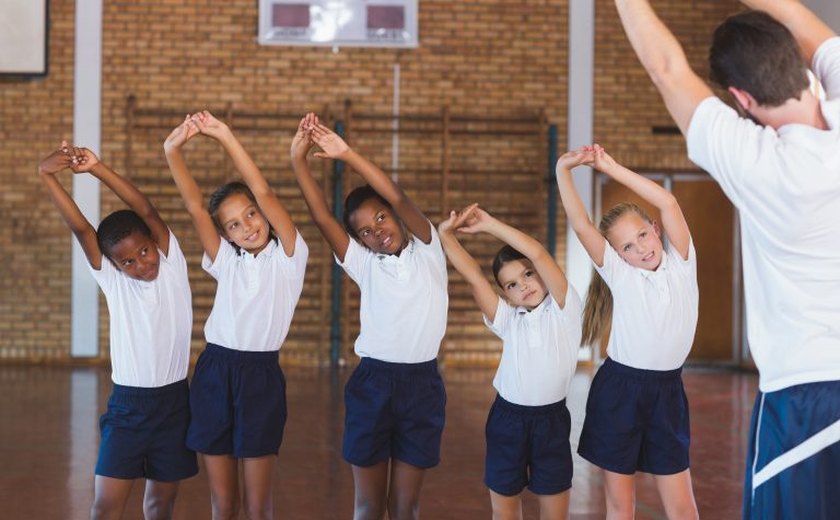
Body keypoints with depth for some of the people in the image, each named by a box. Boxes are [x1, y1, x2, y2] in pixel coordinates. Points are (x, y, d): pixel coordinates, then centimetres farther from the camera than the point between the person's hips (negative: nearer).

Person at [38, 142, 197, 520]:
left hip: (174, 401, 0)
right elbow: (80, 227, -14)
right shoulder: (111, 279, -2)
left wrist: (98, 168, -26)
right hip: (127, 403, 0)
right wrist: (47, 175, -26)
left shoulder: (173, 265, -3)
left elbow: (146, 210, -16)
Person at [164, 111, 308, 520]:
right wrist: (173, 151, -16)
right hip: (215, 373, 3)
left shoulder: (287, 256, 0)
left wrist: (226, 138, -17)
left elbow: (263, 192, -12)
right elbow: (194, 206, -3)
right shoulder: (225, 260, 9)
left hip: (261, 376, -3)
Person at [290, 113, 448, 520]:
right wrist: (298, 160, -18)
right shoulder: (363, 265, 5)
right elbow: (321, 216, -7)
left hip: (421, 384, -1)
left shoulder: (428, 251, 1)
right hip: (371, 384, 1)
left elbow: (398, 198, -15)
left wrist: (348, 155, -22)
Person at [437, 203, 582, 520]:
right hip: (507, 419, 3)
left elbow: (538, 254, -15)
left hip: (552, 420, -3)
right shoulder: (506, 320, 5)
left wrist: (490, 225, -12)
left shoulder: (565, 310, -4)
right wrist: (446, 234, -16)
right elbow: (473, 275, -5)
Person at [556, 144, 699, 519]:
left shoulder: (682, 263, 1)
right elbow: (580, 224, -13)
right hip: (618, 390, -1)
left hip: (667, 391, 1)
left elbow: (668, 203, -11)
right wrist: (563, 170, -20)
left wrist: (611, 167, -13)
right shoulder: (619, 274, -2)